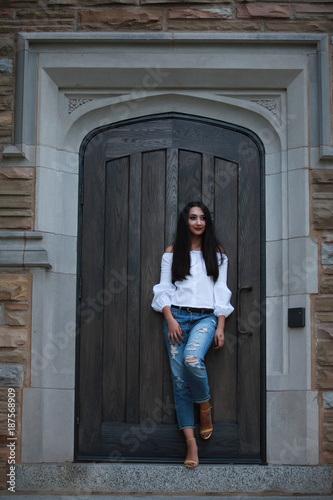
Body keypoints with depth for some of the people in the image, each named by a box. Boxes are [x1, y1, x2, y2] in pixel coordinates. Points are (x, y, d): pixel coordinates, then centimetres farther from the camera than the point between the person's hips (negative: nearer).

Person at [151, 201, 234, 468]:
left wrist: (220, 327, 1)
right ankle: (191, 441, 0)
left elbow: (221, 292, 9)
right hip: (177, 316, 1)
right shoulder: (172, 253, 10)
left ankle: (205, 406, -1)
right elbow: (164, 290, 6)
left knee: (192, 359, -29)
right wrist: (170, 320, -7)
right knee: (179, 378, -5)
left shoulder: (217, 254, 12)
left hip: (206, 317, -1)